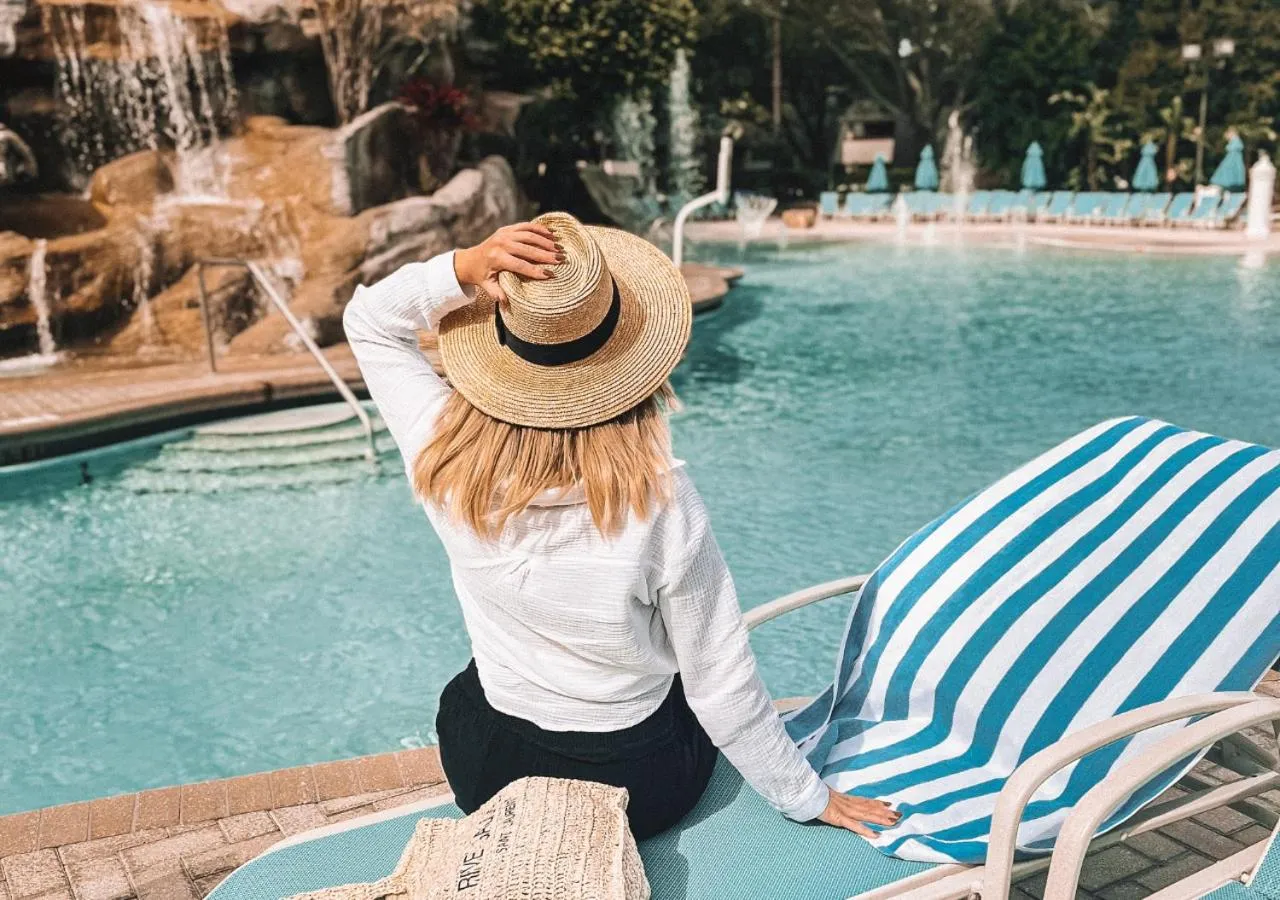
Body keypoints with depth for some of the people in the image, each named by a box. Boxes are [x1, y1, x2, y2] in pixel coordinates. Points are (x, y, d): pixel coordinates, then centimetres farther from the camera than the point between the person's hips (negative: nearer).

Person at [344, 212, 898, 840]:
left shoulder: (447, 461, -24)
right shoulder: (661, 502, -30)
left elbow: (367, 321, -5)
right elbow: (722, 683, -18)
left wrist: (461, 270, -26)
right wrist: (806, 796, -1)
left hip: (489, 782, 2)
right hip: (643, 785, -1)